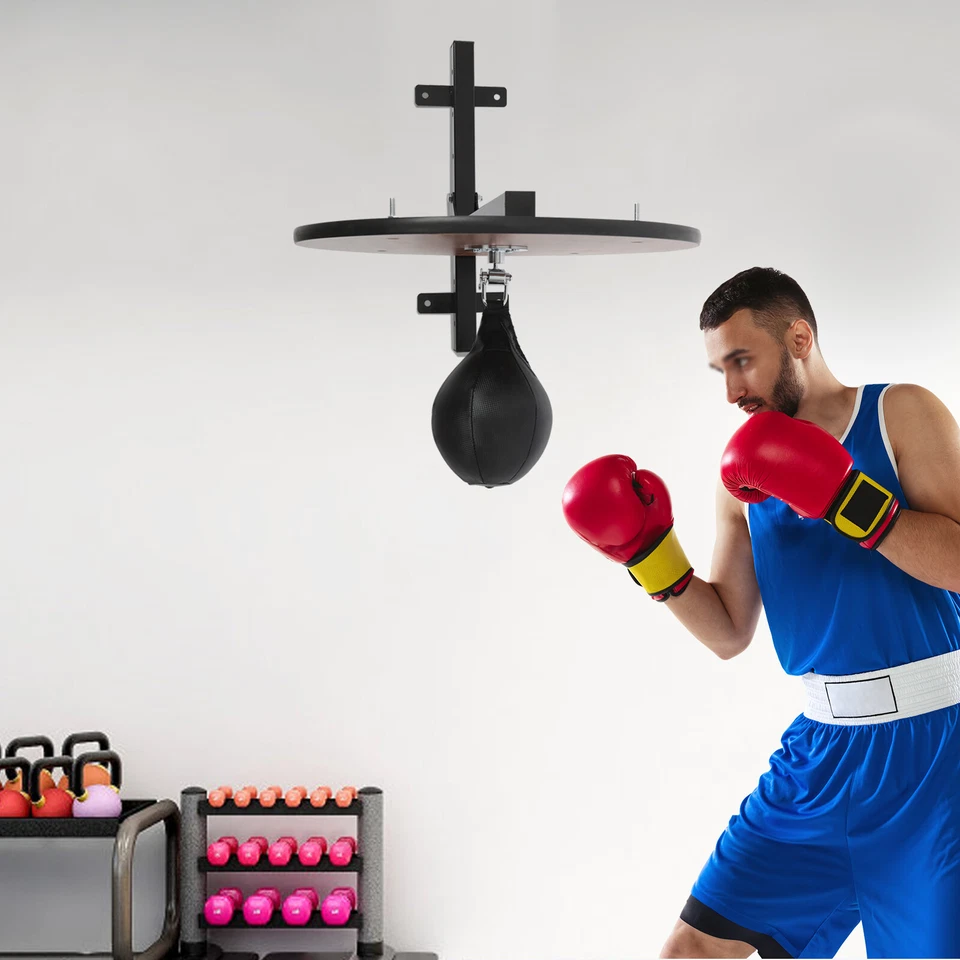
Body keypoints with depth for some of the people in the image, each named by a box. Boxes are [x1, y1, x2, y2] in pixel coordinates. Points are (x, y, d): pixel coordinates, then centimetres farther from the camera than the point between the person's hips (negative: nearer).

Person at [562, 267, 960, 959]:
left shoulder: (902, 415, -3)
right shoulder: (746, 473, 10)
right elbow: (728, 635, 12)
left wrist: (844, 498, -23)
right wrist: (651, 556, -2)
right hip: (823, 747, 5)